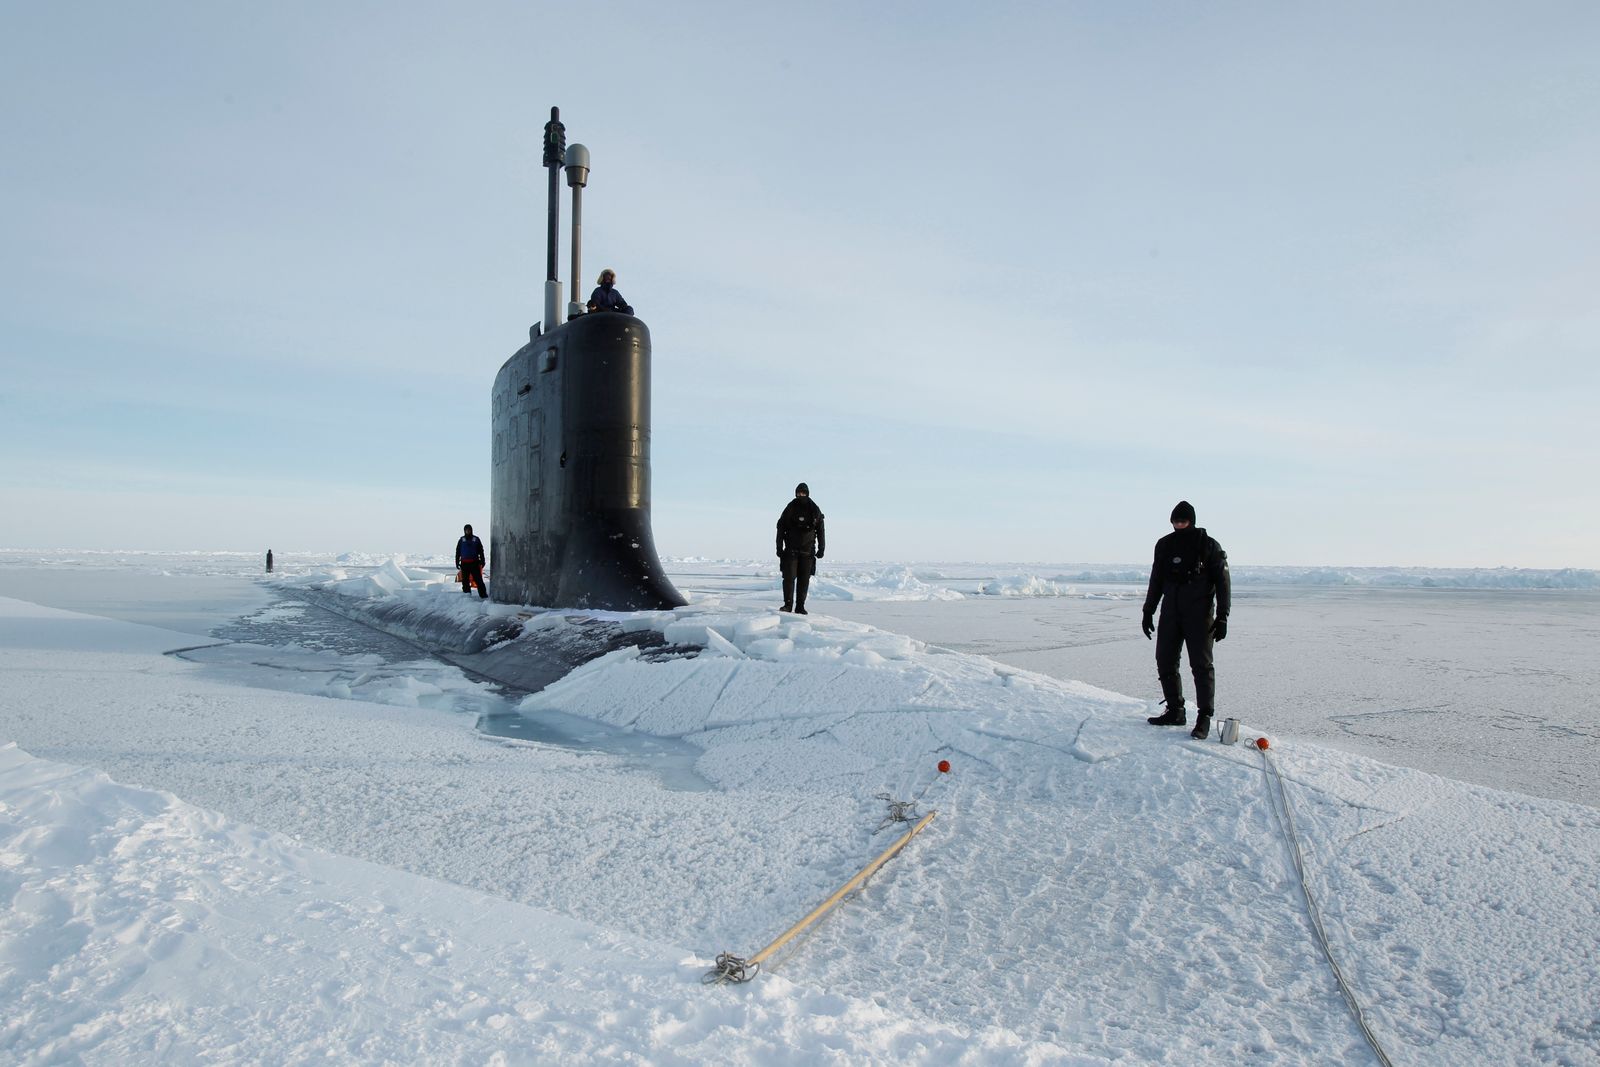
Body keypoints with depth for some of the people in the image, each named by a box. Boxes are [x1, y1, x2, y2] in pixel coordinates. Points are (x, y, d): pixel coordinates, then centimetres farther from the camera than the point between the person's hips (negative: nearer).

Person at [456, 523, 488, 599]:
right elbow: (458, 552, 11)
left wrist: (482, 561, 4)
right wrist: (457, 562, 6)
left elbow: (481, 551, 8)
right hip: (464, 564, 2)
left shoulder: (476, 539, 5)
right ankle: (467, 593, 13)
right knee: (465, 580, 4)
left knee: (478, 579, -5)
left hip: (474, 563, -2)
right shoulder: (461, 540, 8)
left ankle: (484, 595, -6)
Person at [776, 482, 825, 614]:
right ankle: (788, 604, -1)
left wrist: (821, 548, 4)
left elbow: (821, 530, 9)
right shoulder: (790, 508, 0)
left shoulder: (814, 510, 4)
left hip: (807, 552, 1)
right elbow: (780, 528, 3)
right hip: (791, 550, -1)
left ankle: (800, 607, 8)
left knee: (804, 580, 2)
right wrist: (779, 548, -2)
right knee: (789, 577, -8)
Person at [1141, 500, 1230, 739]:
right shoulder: (1164, 545, 9)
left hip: (1199, 615, -5)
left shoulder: (1209, 546, -4)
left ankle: (1204, 718, -1)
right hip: (1170, 613, 5)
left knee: (1201, 665, -6)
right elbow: (1156, 581, 16)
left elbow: (1222, 583, -3)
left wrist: (1222, 617, -10)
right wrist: (1148, 611, 14)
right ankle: (1175, 712, 17)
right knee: (1165, 662, 6)